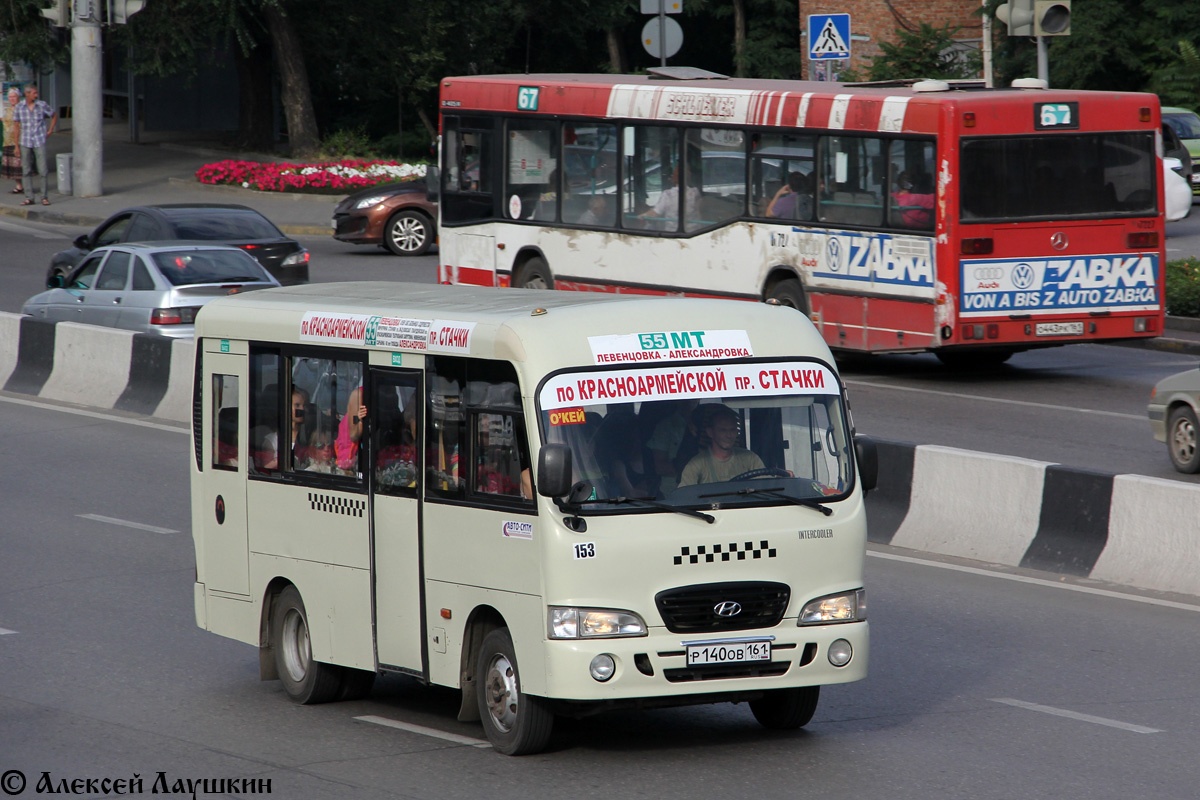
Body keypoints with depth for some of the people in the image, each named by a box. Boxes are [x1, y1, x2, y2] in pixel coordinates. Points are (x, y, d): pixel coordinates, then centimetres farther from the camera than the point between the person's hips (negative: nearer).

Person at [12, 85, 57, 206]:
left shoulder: (42, 105, -3)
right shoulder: (19, 108, -1)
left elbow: (54, 115, 14)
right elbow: (17, 127, 5)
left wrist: (50, 131, 5)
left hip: (40, 142, -1)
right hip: (26, 143, 1)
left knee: (44, 171, -6)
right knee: (26, 171, 2)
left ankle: (45, 197, 2)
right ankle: (29, 198, 8)